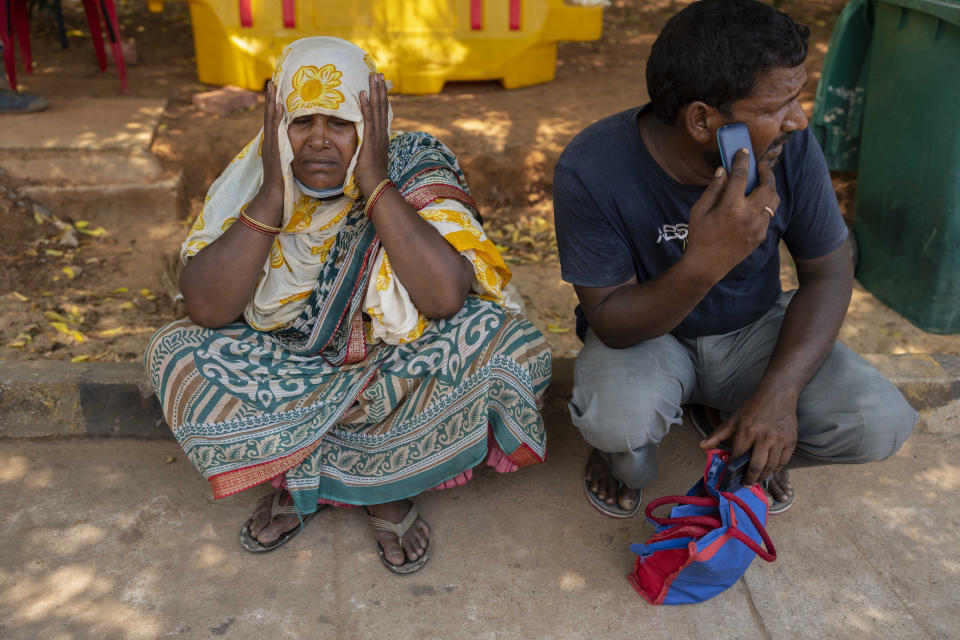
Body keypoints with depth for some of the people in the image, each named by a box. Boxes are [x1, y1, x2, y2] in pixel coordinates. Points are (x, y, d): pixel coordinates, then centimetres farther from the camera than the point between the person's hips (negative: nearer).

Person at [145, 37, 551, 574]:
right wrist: (273, 195, -27)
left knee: (510, 344, -26)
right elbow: (205, 310, -22)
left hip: (398, 370, -1)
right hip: (288, 377, 2)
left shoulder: (416, 167, -15)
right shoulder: (253, 177, -11)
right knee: (175, 352, -20)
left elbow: (446, 297, -32)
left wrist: (375, 184, -30)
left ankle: (389, 483, -9)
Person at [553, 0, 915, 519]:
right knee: (616, 419, -36)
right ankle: (623, 457, 5)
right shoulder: (592, 170, -28)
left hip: (751, 330, 3)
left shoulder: (790, 147, -20)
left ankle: (745, 446, 14)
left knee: (880, 425, -18)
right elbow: (609, 321, -24)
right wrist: (702, 266, -44)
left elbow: (829, 272, -8)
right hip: (641, 332, -3)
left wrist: (779, 392, -23)